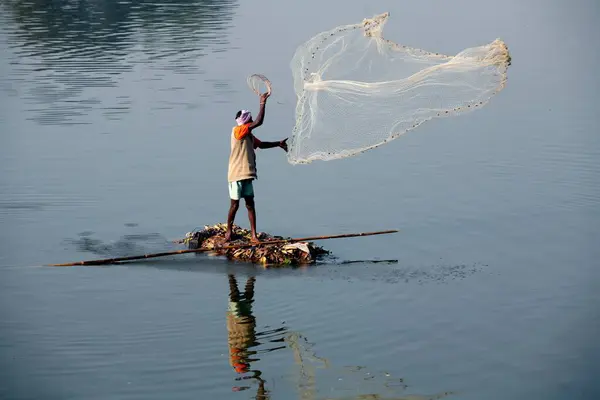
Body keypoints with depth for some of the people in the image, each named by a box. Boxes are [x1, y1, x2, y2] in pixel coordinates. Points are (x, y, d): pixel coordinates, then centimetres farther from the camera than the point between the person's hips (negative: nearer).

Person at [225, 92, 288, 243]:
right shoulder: (237, 131, -14)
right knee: (235, 204, 1)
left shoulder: (249, 136, 12)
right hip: (236, 174, -8)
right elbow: (258, 122, -24)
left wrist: (278, 144, 23)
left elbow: (261, 144, 29)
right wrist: (262, 103, -20)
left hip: (246, 175, 8)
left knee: (250, 203, 4)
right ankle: (229, 231, 18)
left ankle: (254, 235, 4)